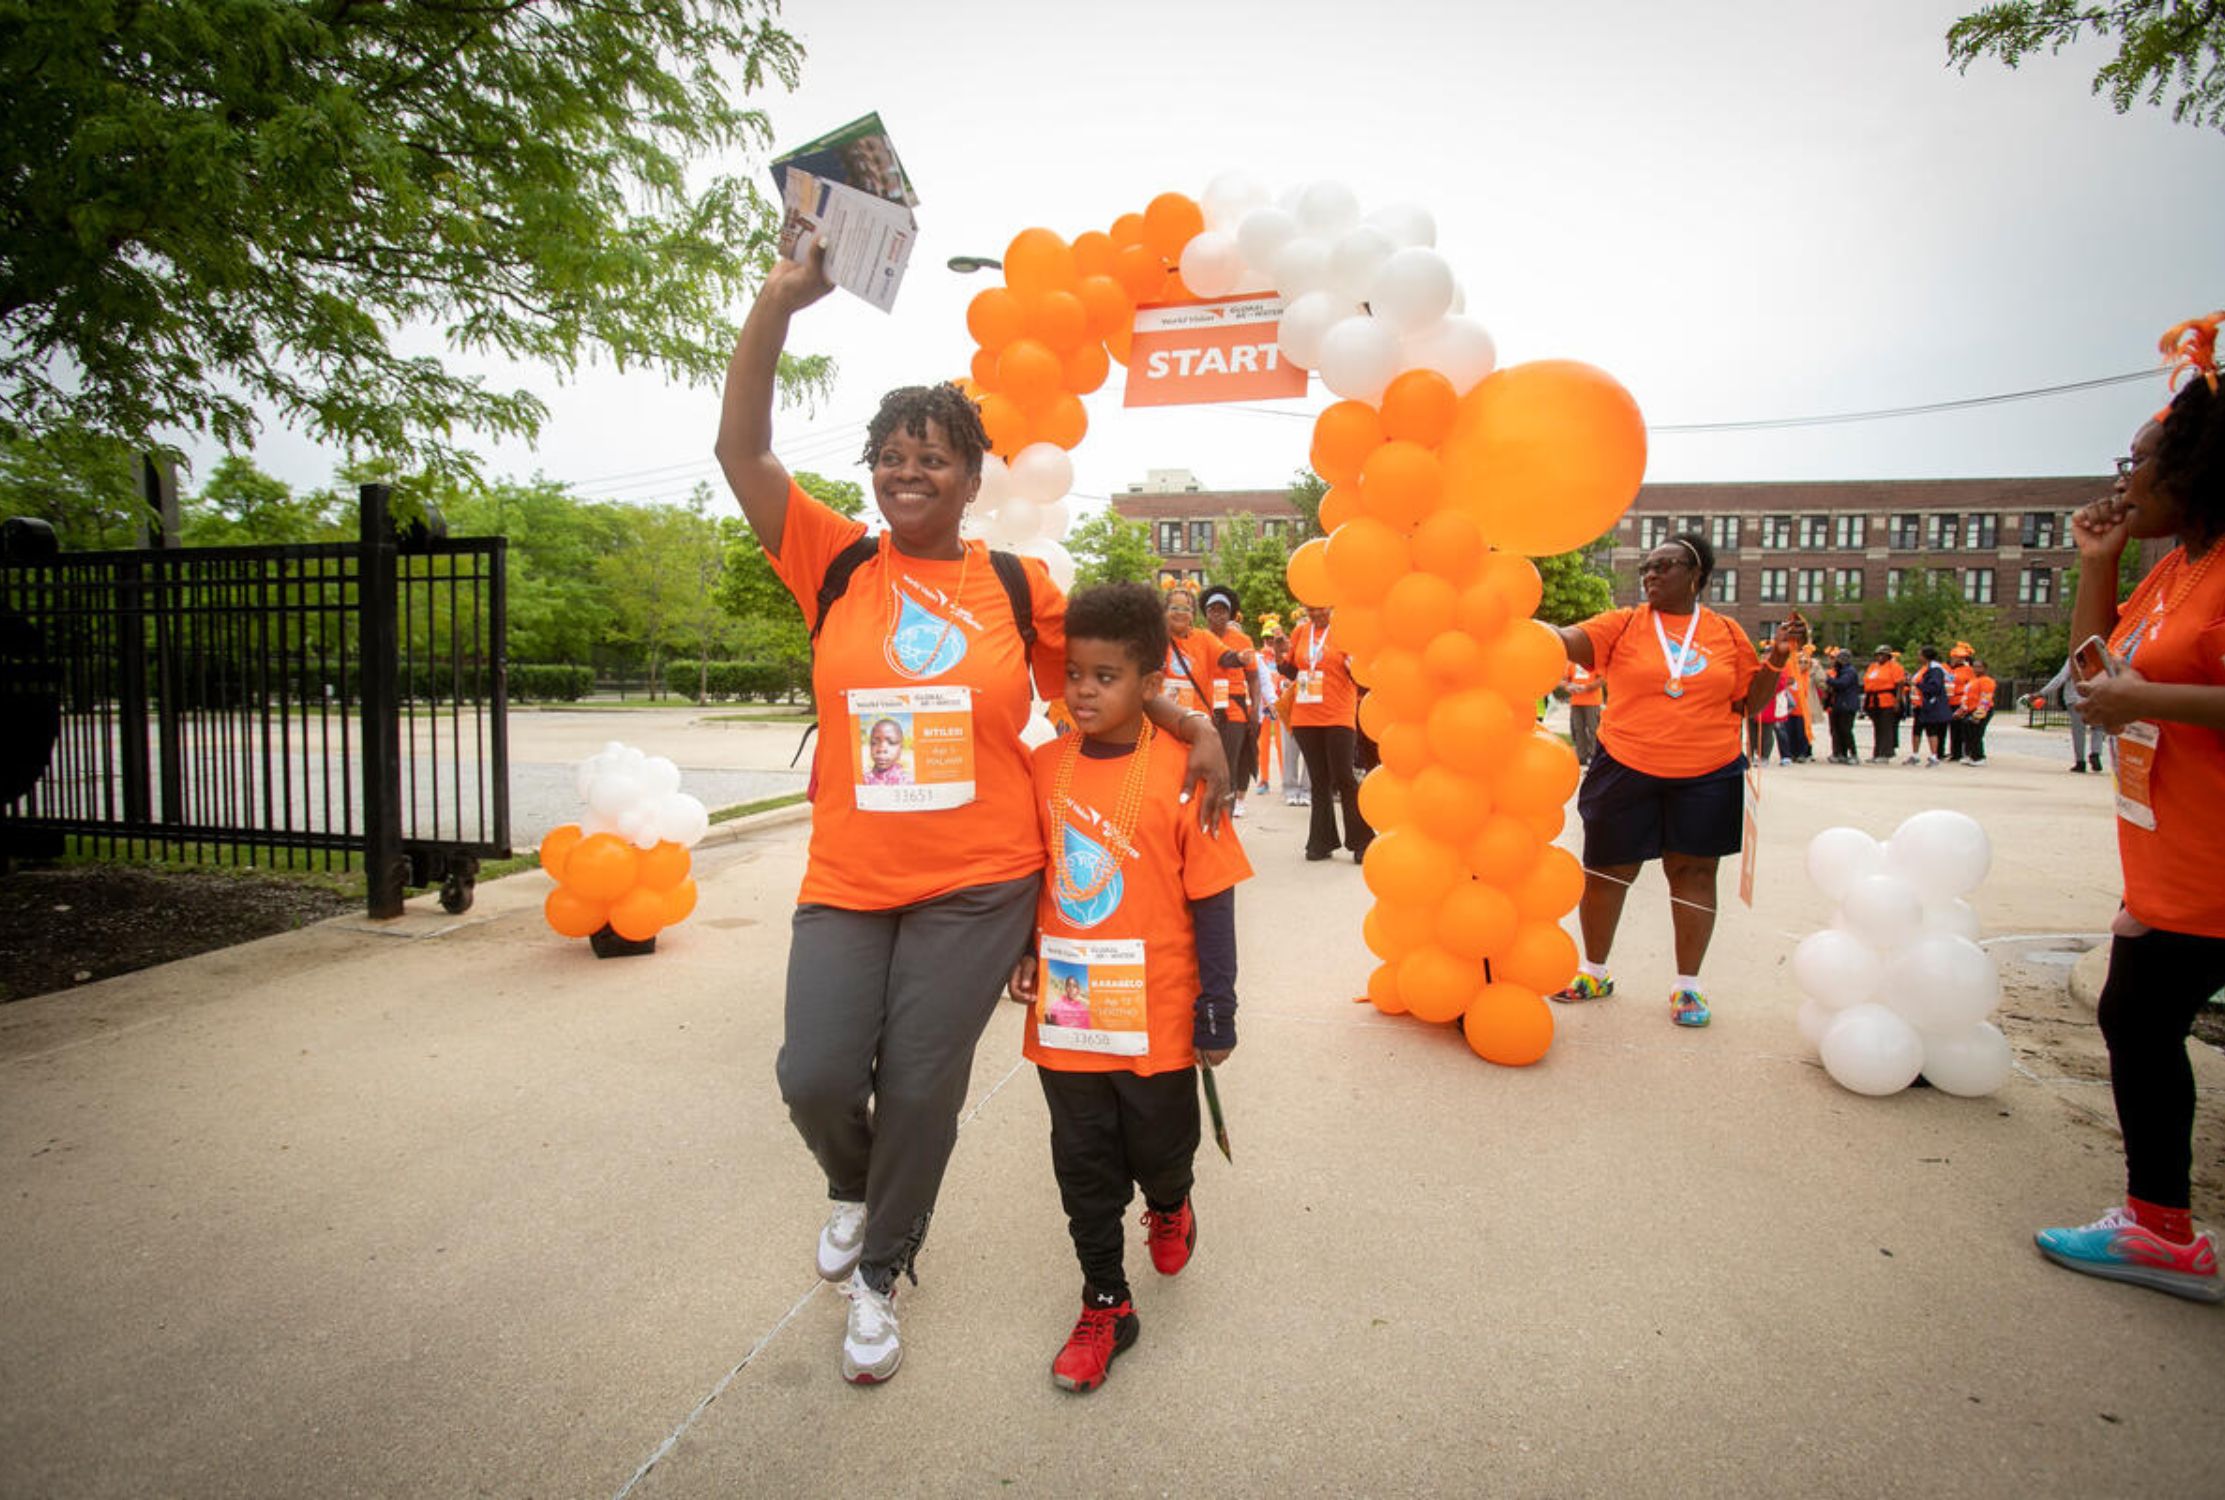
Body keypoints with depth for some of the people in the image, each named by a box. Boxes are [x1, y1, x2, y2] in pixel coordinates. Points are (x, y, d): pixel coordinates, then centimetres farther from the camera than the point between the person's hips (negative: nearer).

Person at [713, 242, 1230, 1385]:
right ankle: (851, 1189, 35)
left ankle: (880, 1273, 36)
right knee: (816, 1077, -4)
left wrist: (1194, 729, 2)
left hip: (977, 887, -1)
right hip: (847, 879, 1)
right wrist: (780, 300, -13)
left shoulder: (1018, 588, 1)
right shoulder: (836, 565, 1)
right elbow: (740, 449, -6)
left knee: (920, 1089, 7)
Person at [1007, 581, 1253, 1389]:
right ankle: (1105, 1306, 35)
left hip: (1155, 1016, -3)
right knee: (1083, 1165, 15)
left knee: (1160, 1149, 18)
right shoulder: (1045, 766, -2)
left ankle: (1169, 1206, 53)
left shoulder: (1177, 775, -15)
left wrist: (1217, 1012, -9)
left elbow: (1211, 902, -11)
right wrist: (1022, 953, 3)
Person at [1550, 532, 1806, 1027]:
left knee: (1694, 872, 5)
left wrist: (1776, 660, -2)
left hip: (1707, 776, 1)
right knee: (1607, 870, 7)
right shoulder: (1623, 624, 1)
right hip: (1625, 770, -1)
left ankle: (1687, 984, 18)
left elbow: (1748, 704, 13)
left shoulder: (1727, 634, 7)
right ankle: (1594, 971, 25)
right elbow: (1565, 641, -15)